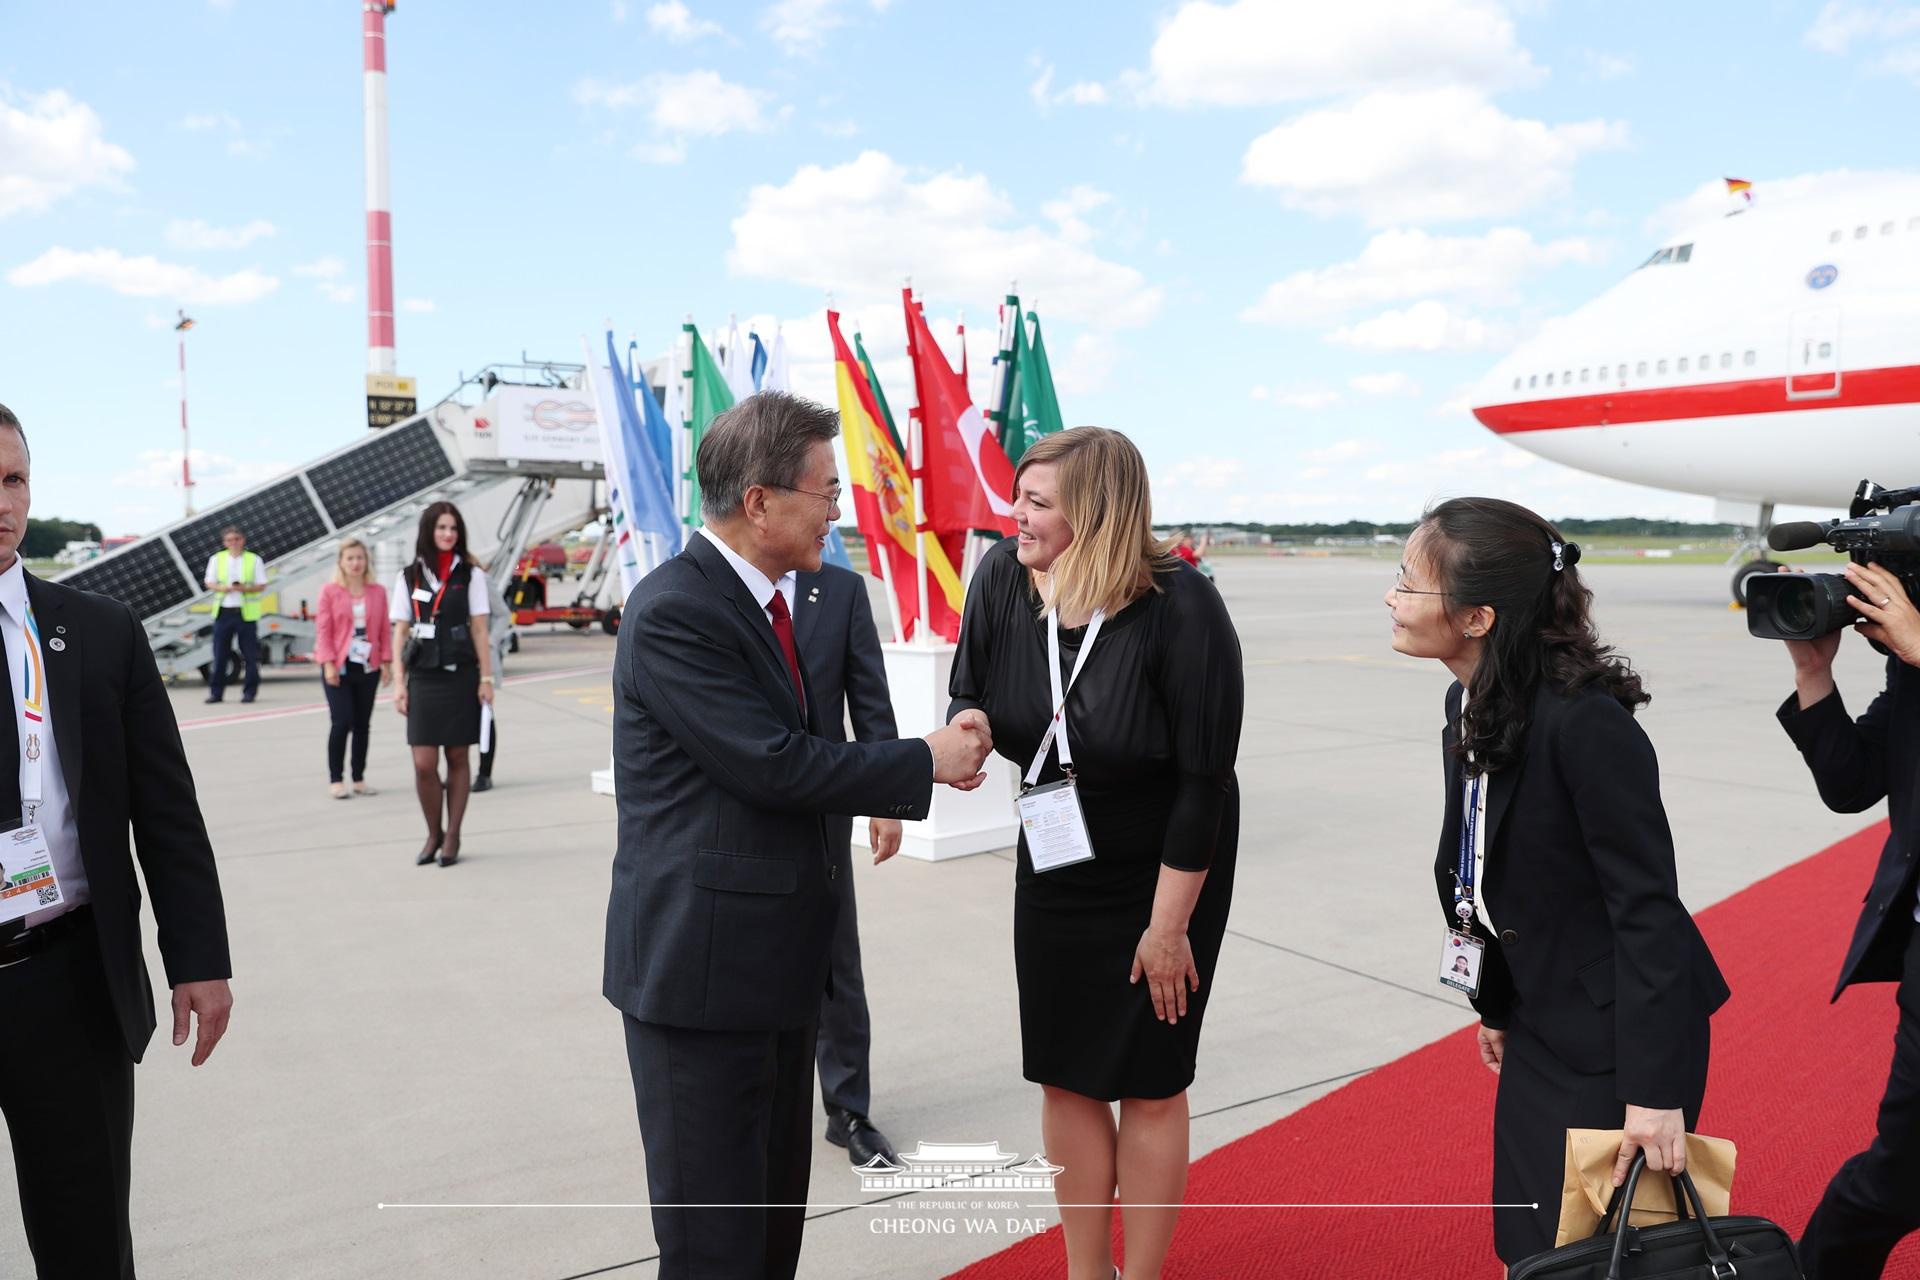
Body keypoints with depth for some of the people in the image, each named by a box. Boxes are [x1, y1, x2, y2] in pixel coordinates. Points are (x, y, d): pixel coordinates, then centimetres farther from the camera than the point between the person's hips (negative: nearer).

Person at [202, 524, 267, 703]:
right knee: (220, 654, 2)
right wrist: (222, 588, -10)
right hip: (223, 611, 2)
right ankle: (216, 691, 9)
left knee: (250, 655, -1)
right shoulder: (217, 559, 10)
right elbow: (209, 583, 11)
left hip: (246, 612, -2)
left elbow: (261, 586, 2)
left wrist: (245, 588, -16)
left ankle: (250, 691, 8)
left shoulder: (254, 560, 4)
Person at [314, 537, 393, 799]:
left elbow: (384, 630, 7)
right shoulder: (330, 591, -2)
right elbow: (322, 630, -4)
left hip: (368, 667, 3)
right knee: (341, 722, -8)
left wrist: (386, 662, 2)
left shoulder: (378, 592, 6)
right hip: (338, 668, -3)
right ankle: (336, 780, 2)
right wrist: (328, 663, -11)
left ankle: (359, 779, 16)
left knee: (362, 724, 7)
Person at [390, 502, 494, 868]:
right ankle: (433, 833, 16)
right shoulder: (409, 577, 7)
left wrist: (486, 678, -2)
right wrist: (400, 684, 1)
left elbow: (479, 631, 3)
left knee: (457, 758, 4)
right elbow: (400, 634, 7)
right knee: (424, 763, -4)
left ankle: (452, 837, 13)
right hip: (423, 679, 1)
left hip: (460, 676, -1)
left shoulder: (471, 575, 4)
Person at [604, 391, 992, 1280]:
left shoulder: (774, 597, 10)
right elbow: (773, 765, -22)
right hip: (700, 963, -9)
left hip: (774, 955, 9)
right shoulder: (672, 611, -19)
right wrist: (926, 762, -12)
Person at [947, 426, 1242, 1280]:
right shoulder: (1003, 576, -13)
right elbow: (969, 696, 0)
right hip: (1055, 869, 5)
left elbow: (1205, 782, -20)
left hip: (1163, 875, -4)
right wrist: (968, 728, -26)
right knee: (1064, 1078, 12)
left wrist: (1168, 927, -16)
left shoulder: (1181, 609, -25)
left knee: (1148, 1084, 7)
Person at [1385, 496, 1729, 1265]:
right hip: (1539, 1026, 8)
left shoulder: (1586, 723, -26)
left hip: (1619, 1031, -8)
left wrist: (1655, 1087, -22)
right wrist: (1495, 1005, 17)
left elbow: (1647, 904, -24)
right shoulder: (1471, 702, -1)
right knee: (1525, 1245, 17)